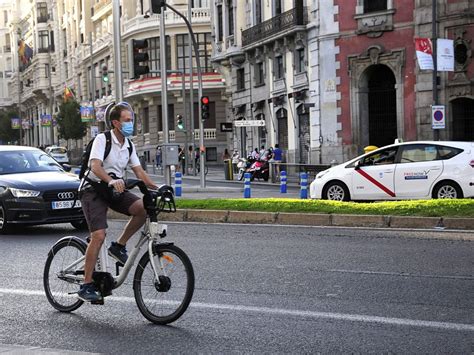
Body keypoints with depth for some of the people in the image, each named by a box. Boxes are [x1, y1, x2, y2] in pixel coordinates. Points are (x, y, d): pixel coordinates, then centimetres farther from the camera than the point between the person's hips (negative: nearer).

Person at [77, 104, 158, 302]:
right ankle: (86, 286, -12)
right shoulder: (102, 139, -14)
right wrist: (111, 181, -46)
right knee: (99, 236, -19)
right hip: (93, 189, -6)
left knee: (143, 208, -21)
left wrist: (156, 187, -12)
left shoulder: (129, 146, 7)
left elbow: (139, 171, 4)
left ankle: (119, 246, -2)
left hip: (115, 189, 6)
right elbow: (95, 166, -28)